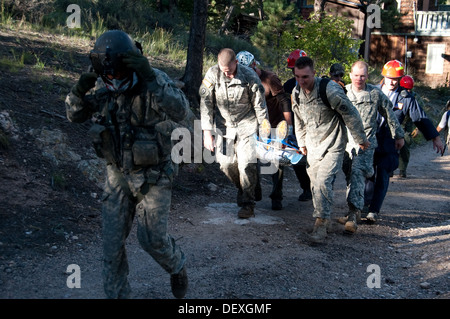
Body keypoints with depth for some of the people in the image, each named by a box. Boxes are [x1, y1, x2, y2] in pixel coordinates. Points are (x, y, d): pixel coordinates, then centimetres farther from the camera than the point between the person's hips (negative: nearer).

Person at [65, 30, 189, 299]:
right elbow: (75, 115, 1)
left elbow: (180, 111, -37)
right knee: (113, 240, 4)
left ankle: (177, 266, 31)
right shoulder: (101, 87, -7)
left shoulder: (155, 80, -21)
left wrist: (151, 79, -49)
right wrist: (79, 91, -21)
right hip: (118, 174, 4)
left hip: (153, 175, -4)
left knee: (153, 238, -2)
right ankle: (117, 294, 21)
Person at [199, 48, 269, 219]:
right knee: (226, 163, -1)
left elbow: (260, 105, -4)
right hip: (223, 124, 3)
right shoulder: (212, 74, -11)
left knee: (246, 163, -12)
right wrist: (207, 131, -8)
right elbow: (206, 104, -5)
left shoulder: (249, 76, -15)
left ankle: (247, 203, 2)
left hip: (246, 123, -2)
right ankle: (246, 190, 26)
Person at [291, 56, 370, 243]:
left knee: (323, 182, -18)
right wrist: (301, 143, 24)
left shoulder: (329, 89, -21)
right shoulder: (296, 93, 0)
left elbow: (350, 114, -11)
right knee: (315, 184, 10)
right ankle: (322, 220, 26)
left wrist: (361, 140, -3)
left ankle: (321, 223, -11)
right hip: (313, 146, 6)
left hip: (333, 145, -6)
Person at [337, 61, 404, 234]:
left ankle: (353, 215, -30)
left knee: (357, 172, -21)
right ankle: (355, 212, 20)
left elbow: (389, 114, 16)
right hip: (346, 140, 3)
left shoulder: (375, 93, 5)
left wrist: (398, 135, 21)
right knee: (350, 175, 5)